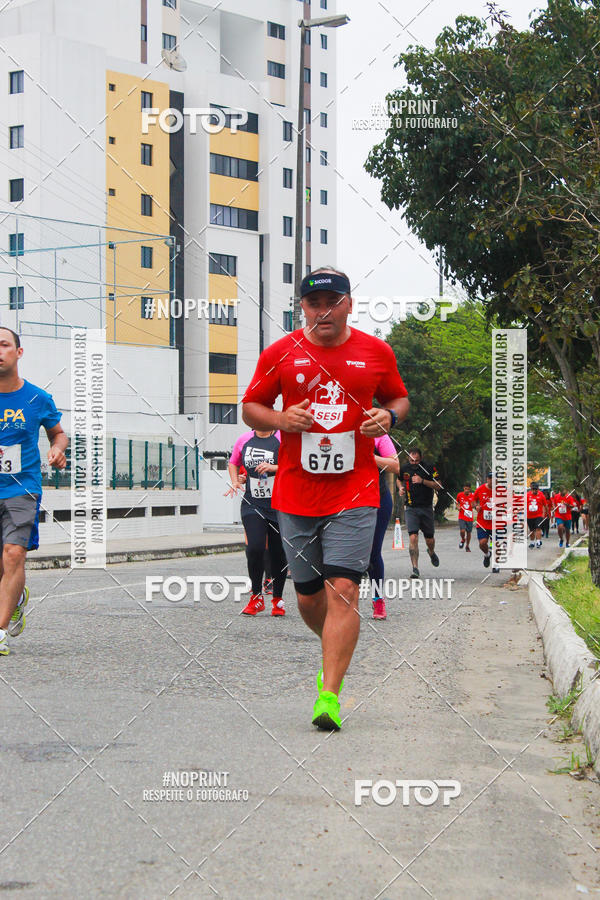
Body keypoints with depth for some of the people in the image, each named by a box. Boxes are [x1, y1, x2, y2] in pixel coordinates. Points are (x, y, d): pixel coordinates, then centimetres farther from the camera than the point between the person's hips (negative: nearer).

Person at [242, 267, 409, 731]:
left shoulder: (376, 352, 4)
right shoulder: (280, 353, 3)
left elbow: (400, 398, 19)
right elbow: (249, 407, 11)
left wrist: (388, 416, -4)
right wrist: (282, 419, -10)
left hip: (355, 493, -2)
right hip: (296, 495, 2)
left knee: (343, 591, -13)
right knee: (308, 597, 9)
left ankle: (329, 694, -10)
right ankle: (335, 654, 39)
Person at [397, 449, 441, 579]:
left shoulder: (429, 467, -6)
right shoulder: (404, 468, 1)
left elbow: (438, 486, -9)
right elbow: (399, 479, 22)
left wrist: (422, 481, -21)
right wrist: (401, 488, 0)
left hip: (426, 508, 0)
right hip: (411, 508, 0)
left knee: (429, 539, 11)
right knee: (413, 537, -16)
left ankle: (431, 552, 48)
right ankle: (415, 568, -16)